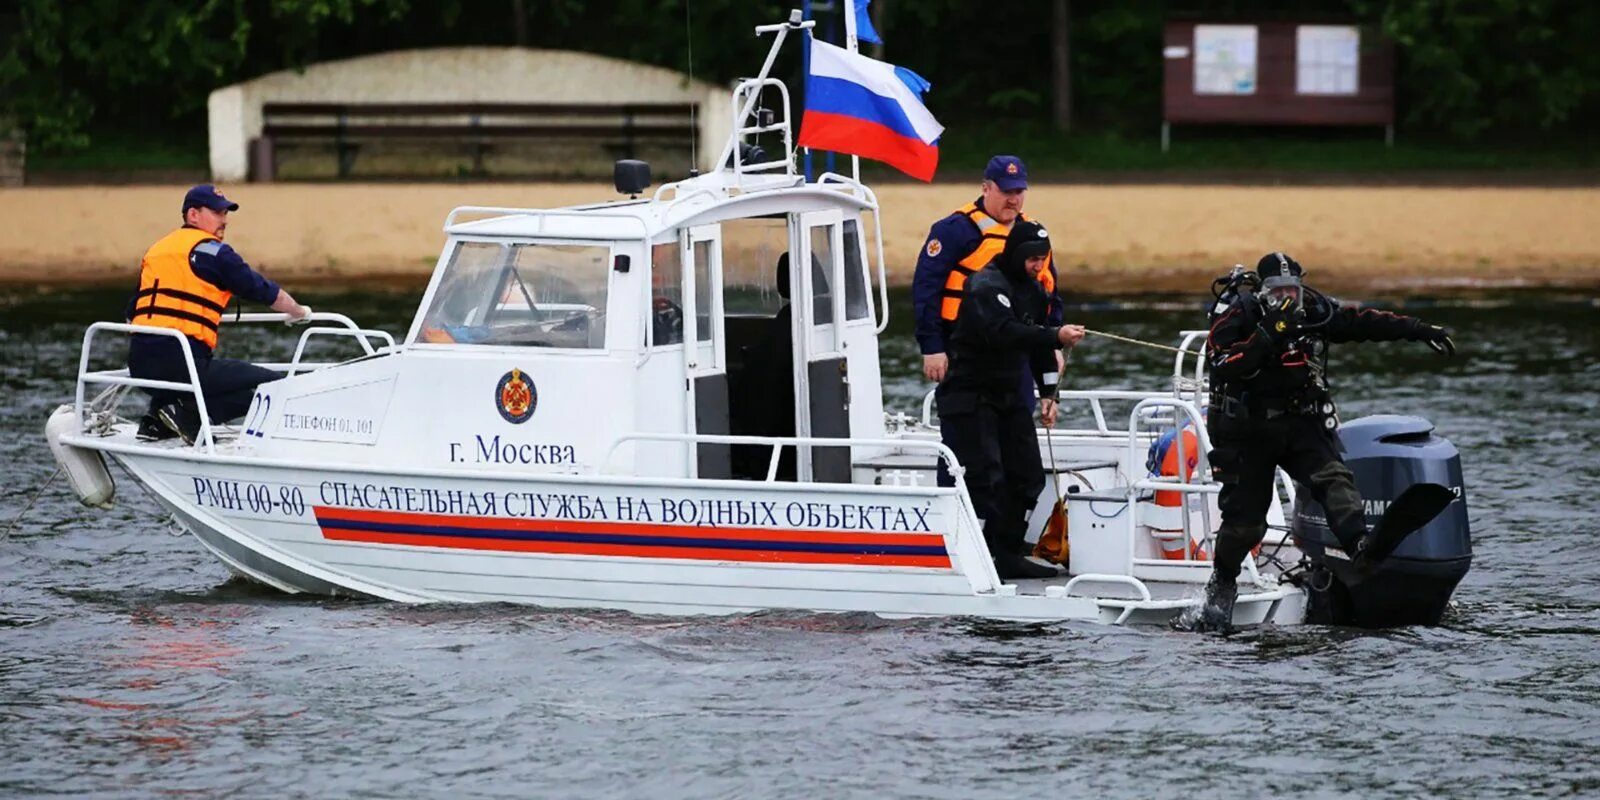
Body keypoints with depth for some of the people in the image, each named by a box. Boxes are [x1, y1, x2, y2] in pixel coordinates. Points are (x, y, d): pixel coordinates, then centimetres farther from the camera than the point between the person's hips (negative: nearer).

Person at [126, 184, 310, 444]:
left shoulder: (156, 250, 21)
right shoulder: (212, 251, -1)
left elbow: (132, 313, 26)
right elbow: (264, 292, 5)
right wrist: (298, 312, 24)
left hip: (138, 364, 8)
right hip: (183, 362, -8)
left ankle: (155, 422, 13)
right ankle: (189, 413, -16)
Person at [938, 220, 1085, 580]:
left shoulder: (1034, 291, 12)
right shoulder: (987, 287, -17)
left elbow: (1039, 346, 22)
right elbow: (1003, 332, -35)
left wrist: (1048, 393, 14)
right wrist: (1055, 336, -42)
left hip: (1009, 395, 9)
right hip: (969, 397, -9)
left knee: (1027, 475, 7)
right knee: (985, 478, -16)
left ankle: (1007, 553, 15)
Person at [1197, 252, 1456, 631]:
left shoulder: (1314, 311, 3)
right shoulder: (1236, 317, -10)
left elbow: (1365, 323, 10)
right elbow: (1224, 365, -24)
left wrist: (1419, 330, 9)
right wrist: (1267, 336, -32)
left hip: (1301, 424, 3)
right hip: (1248, 431, -3)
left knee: (1332, 477, -24)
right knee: (1245, 516, -3)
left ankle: (1360, 543, -46)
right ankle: (1222, 583, 23)